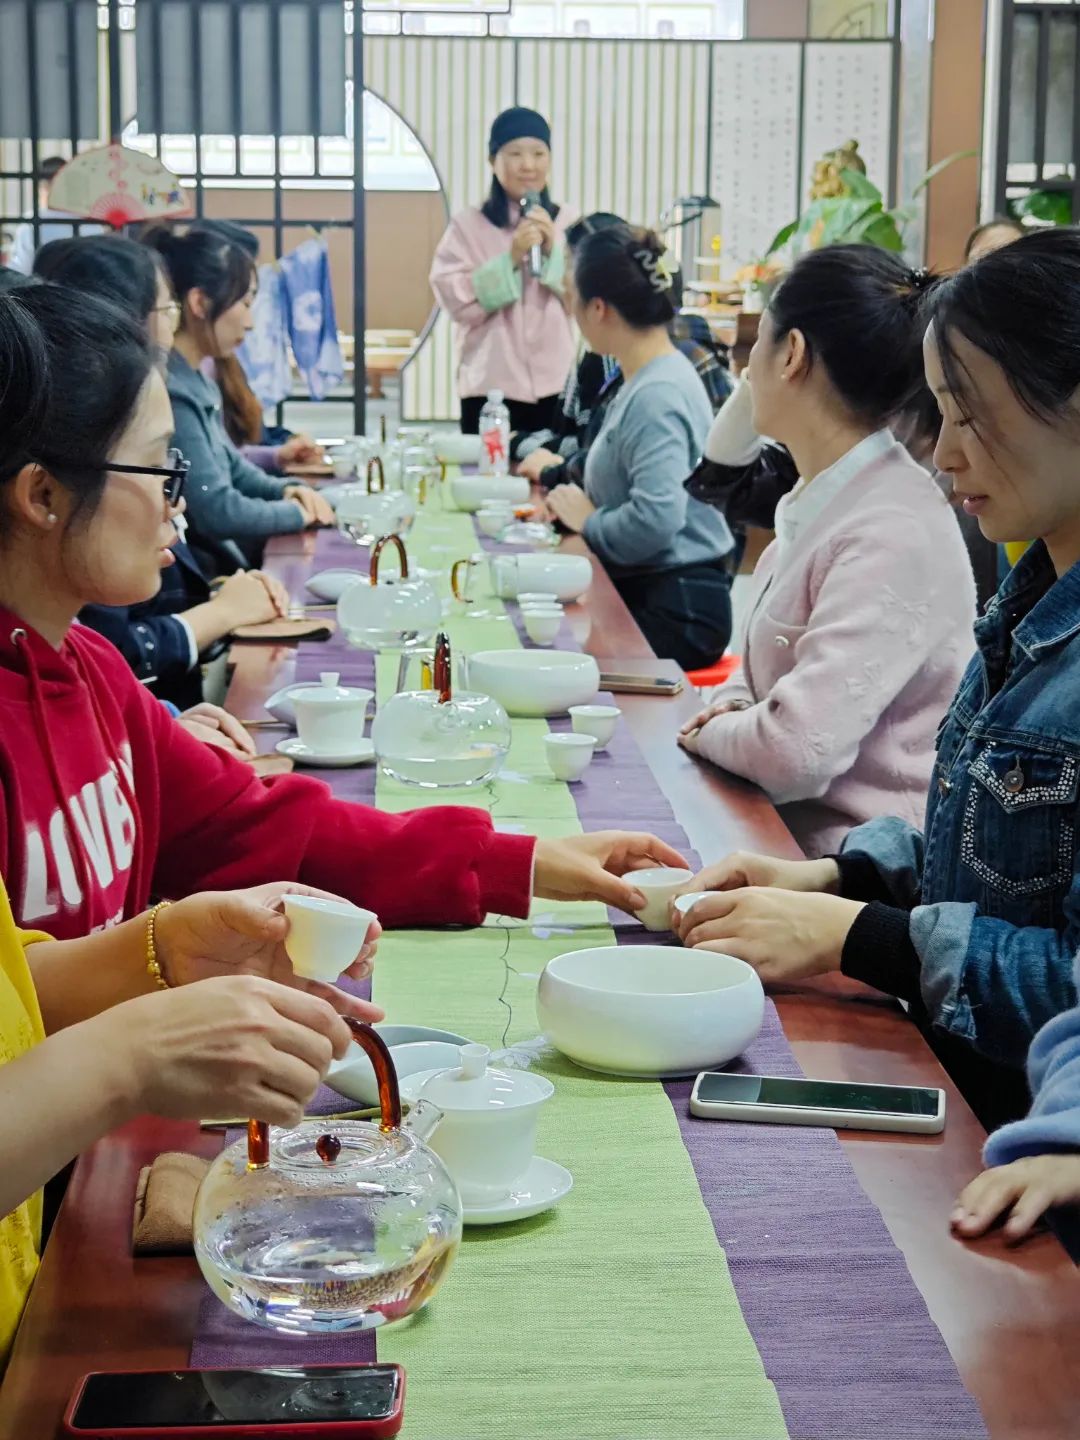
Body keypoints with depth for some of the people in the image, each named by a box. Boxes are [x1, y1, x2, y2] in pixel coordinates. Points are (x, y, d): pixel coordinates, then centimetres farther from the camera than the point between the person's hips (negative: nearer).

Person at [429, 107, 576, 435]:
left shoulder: (569, 222, 9)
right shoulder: (468, 226, 3)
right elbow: (457, 300, -6)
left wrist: (553, 250, -9)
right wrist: (510, 258, -15)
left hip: (557, 387, 2)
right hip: (491, 389, -2)